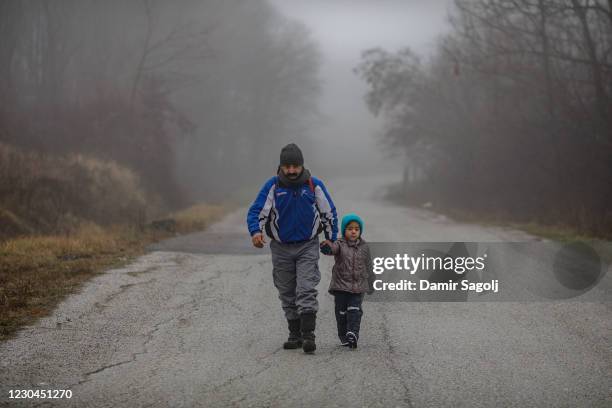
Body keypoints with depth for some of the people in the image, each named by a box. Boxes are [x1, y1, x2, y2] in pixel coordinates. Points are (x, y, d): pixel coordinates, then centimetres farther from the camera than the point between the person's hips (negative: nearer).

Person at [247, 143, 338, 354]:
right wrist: (255, 231, -32)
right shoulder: (272, 186, -7)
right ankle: (295, 335, 18)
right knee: (287, 294, 8)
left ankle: (308, 335, -16)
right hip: (281, 248, 2)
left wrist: (331, 240, 7)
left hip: (307, 247, -2)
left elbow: (329, 213, 7)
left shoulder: (314, 186, -5)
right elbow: (256, 211, -13)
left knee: (306, 290, -14)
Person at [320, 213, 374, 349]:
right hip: (341, 285, -1)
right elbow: (333, 248, -28)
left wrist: (371, 284, 19)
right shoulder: (340, 244, -3)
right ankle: (344, 337, 16)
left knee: (354, 310, -11)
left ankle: (353, 333, -17)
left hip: (358, 286, 1)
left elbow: (368, 267, 14)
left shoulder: (364, 247, 5)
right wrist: (327, 247, -53)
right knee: (341, 311, 5)